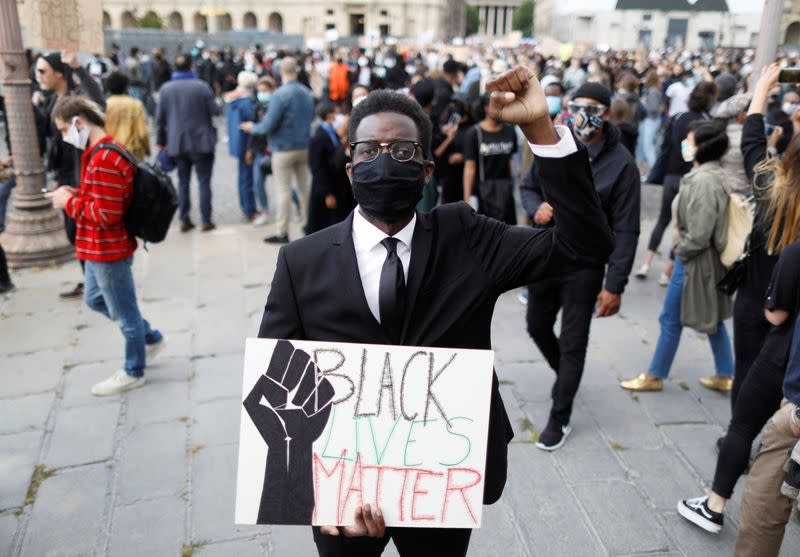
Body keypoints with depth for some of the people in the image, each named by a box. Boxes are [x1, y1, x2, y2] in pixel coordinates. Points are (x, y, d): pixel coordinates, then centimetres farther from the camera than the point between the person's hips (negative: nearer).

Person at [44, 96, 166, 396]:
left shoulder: (103, 160, -26)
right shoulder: (103, 151, 8)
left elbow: (106, 215, -28)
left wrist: (69, 202, -16)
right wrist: (75, 193, 3)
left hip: (108, 250, -11)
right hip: (100, 248, 11)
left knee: (124, 311, 6)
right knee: (95, 299, 25)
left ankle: (133, 372, 24)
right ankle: (151, 338, 37)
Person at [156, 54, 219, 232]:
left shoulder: (165, 89, -1)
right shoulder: (202, 86, -11)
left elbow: (160, 117, 3)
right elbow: (215, 111, -6)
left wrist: (161, 141, 13)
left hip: (177, 142, 3)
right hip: (202, 142, -3)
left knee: (183, 181, 12)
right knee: (204, 181, 4)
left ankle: (184, 220, 12)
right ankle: (206, 220, 4)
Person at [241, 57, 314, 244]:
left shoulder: (280, 95, -17)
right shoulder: (308, 93, 3)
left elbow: (268, 126, -16)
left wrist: (252, 127, 2)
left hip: (284, 149, -6)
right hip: (304, 146, 6)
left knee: (284, 190, -1)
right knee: (304, 188, 13)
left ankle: (281, 232, 4)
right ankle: (306, 224, 21)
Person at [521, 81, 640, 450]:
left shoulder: (621, 164, -14)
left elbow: (625, 231, -13)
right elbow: (528, 186, 14)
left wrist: (615, 286, -15)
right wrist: (535, 209, -11)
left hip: (584, 266, -5)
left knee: (572, 344, 5)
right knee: (537, 327, 20)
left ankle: (560, 418, 22)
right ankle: (565, 375, 50)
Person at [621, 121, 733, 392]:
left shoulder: (702, 180, -24)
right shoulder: (713, 174, 6)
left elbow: (698, 235, -25)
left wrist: (680, 252, -9)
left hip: (694, 261, -9)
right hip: (710, 258, 9)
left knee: (671, 320, 5)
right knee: (713, 318, 18)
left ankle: (654, 376, 21)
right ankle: (726, 376, 30)